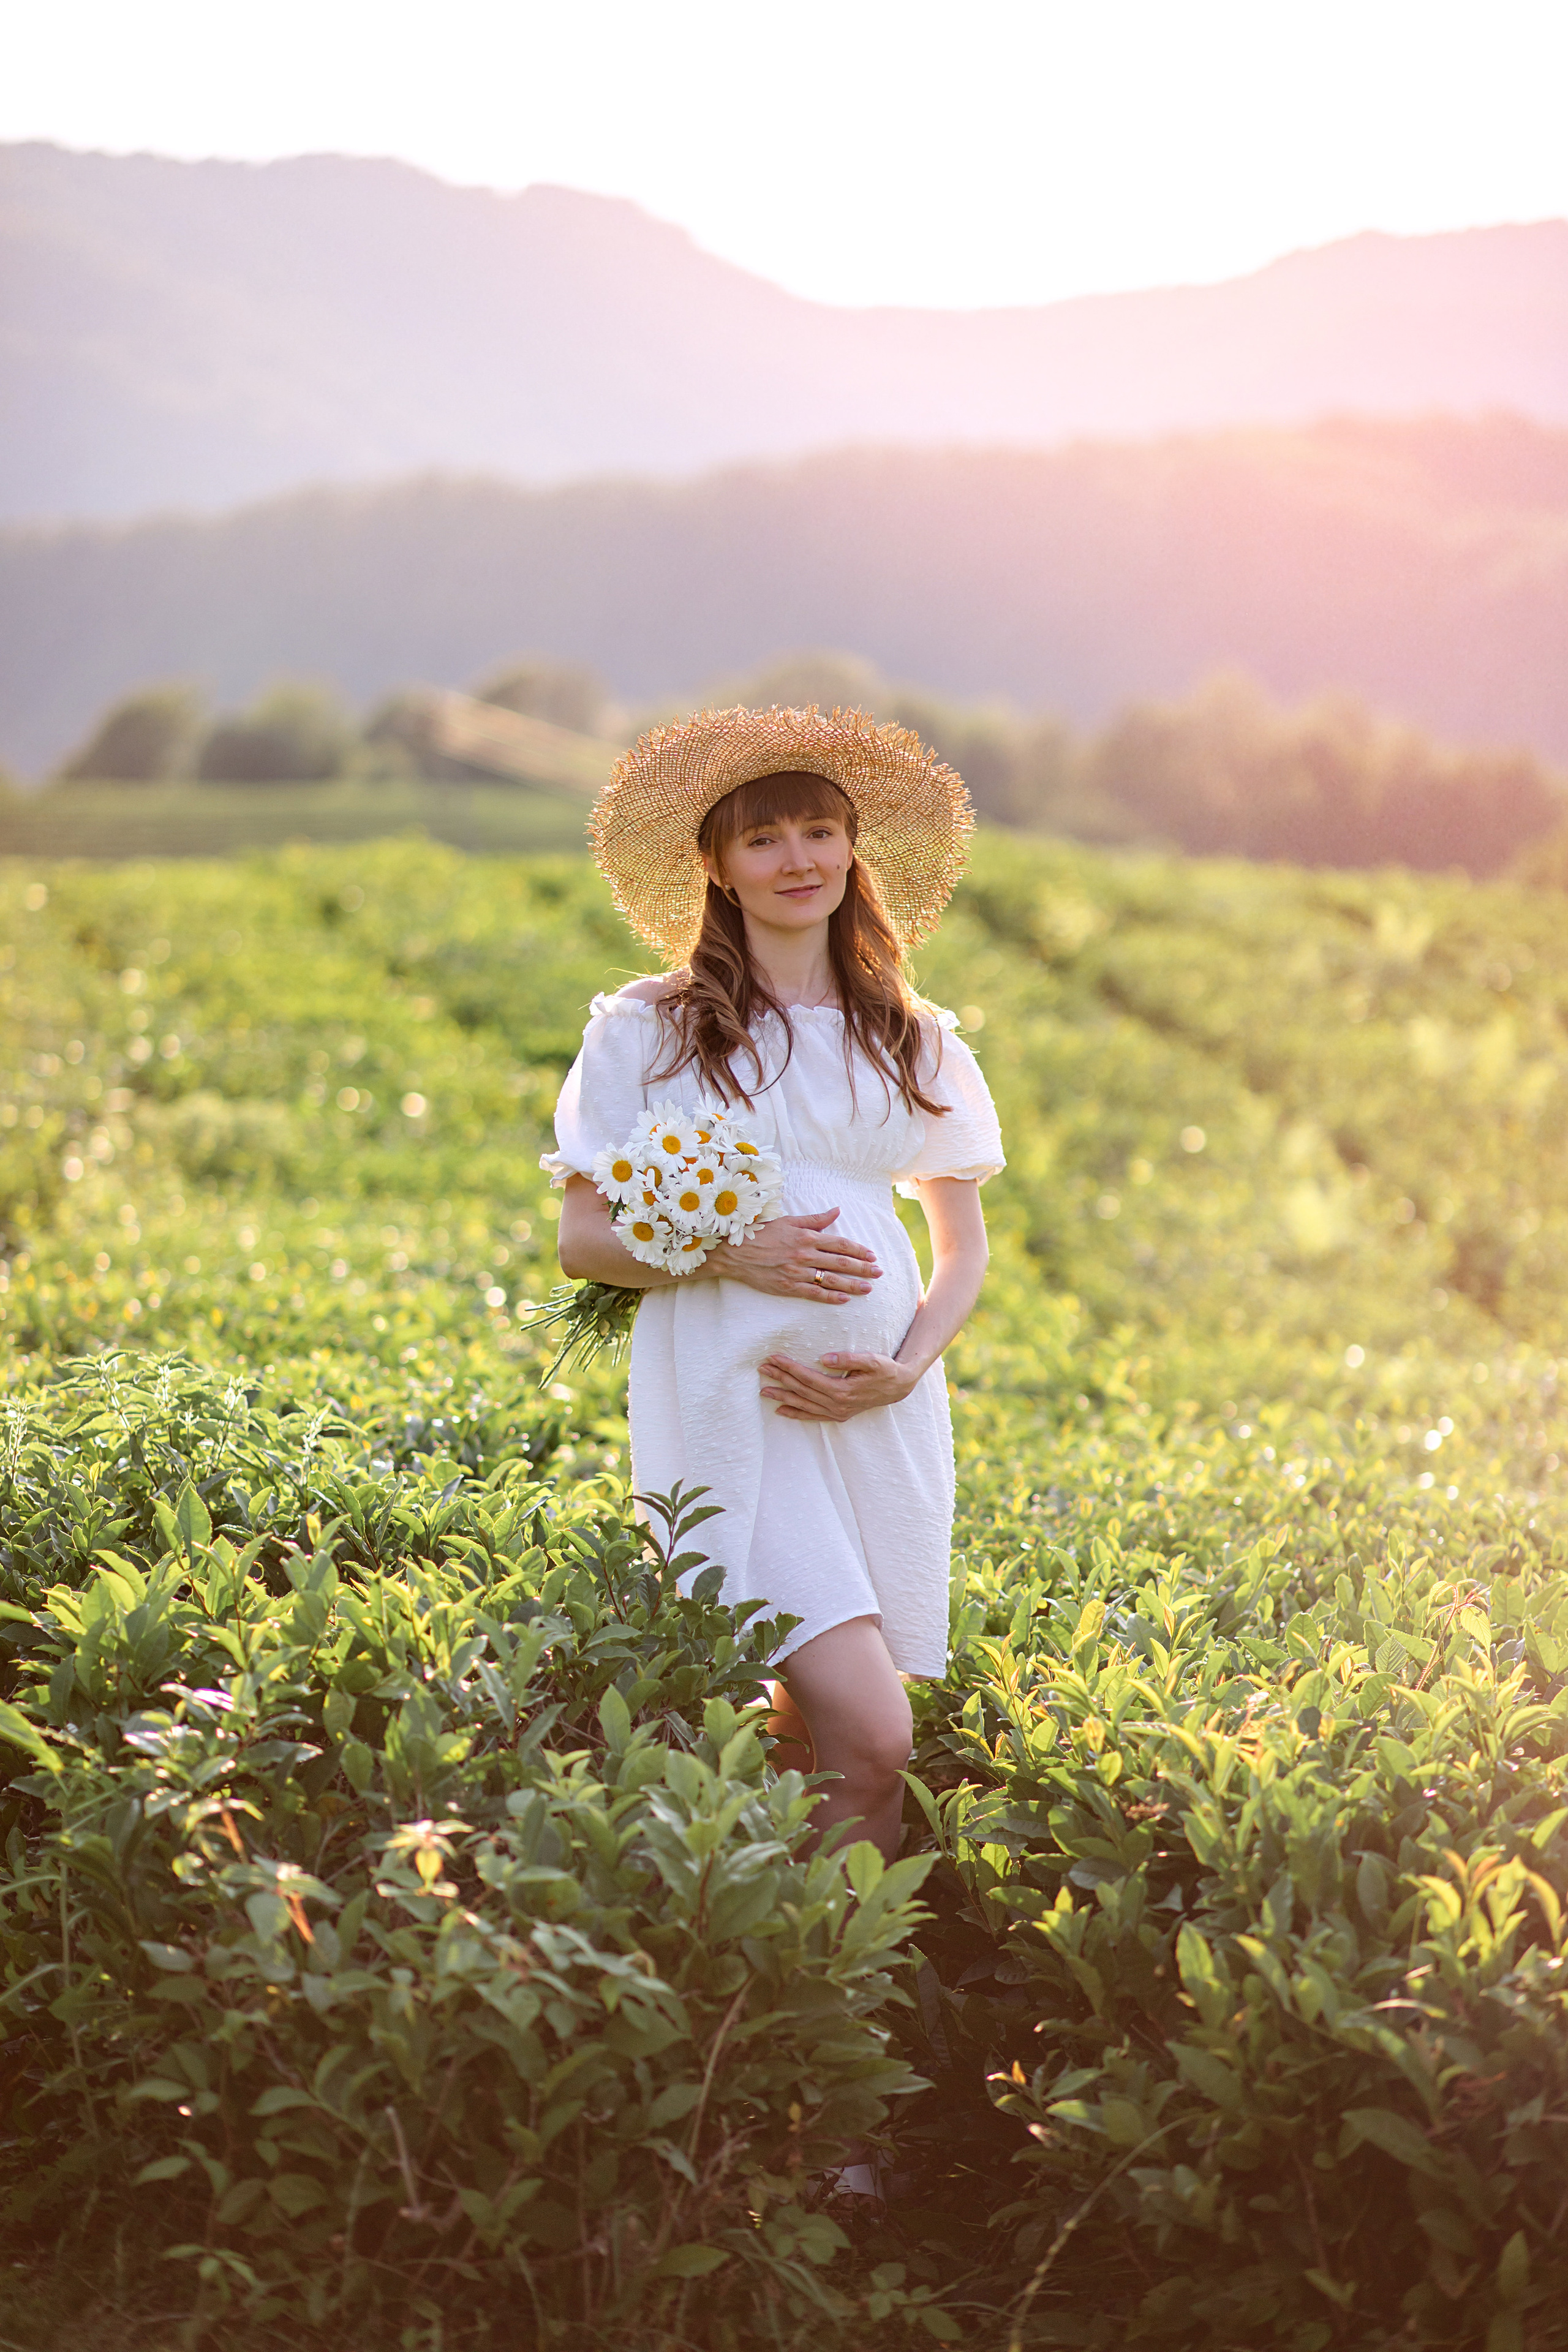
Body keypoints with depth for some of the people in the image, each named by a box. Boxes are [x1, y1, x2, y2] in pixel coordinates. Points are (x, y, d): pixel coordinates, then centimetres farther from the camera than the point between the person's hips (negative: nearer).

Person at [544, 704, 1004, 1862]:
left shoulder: (913, 1040, 12)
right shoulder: (649, 1030, 2)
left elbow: (966, 1244, 16)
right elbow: (584, 1239, 3)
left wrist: (907, 1365, -3)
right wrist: (727, 1254, -14)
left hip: (881, 1413, 4)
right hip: (733, 1406, -4)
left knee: (821, 1741, 1)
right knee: (872, 1737, -16)